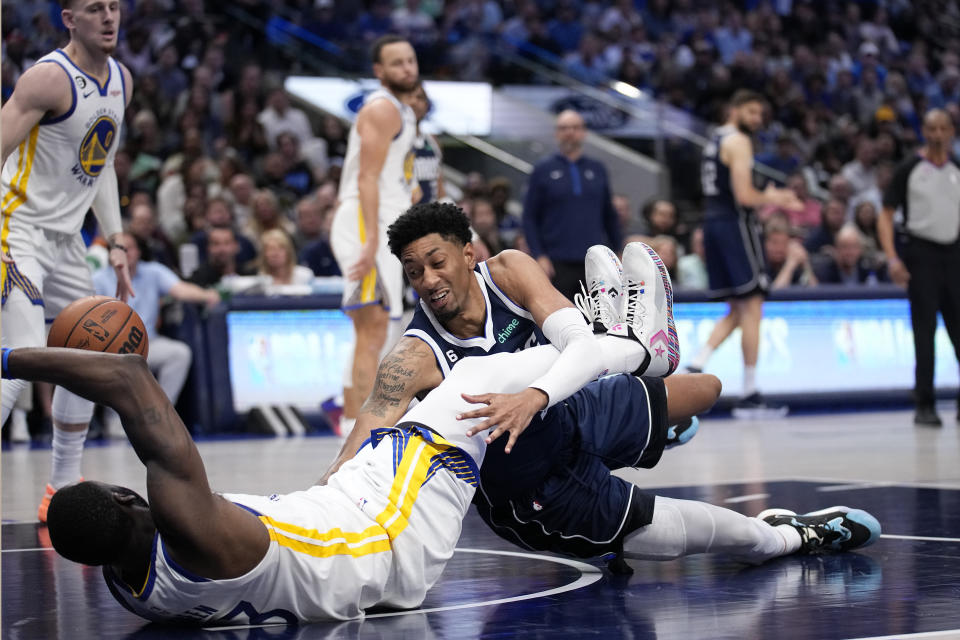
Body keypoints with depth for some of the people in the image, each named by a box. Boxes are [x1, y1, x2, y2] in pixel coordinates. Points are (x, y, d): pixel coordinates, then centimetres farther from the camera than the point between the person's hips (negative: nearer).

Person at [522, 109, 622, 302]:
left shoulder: (597, 170, 12)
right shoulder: (543, 170, 4)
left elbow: (610, 216, 17)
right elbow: (530, 218, 2)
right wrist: (539, 256, -8)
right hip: (558, 263, -2)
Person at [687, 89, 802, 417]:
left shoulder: (715, 140, 20)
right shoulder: (738, 141, -10)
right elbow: (744, 196, -19)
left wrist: (775, 200, 20)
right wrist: (770, 199, 0)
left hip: (713, 222, 9)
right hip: (735, 225, -9)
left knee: (737, 311, 14)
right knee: (752, 308, -4)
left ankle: (695, 366, -2)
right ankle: (749, 395, -3)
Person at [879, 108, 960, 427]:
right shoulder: (909, 169, -1)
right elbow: (886, 215, -2)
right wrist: (892, 258, -14)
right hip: (921, 253, -4)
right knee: (924, 328, -5)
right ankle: (924, 405, 0)